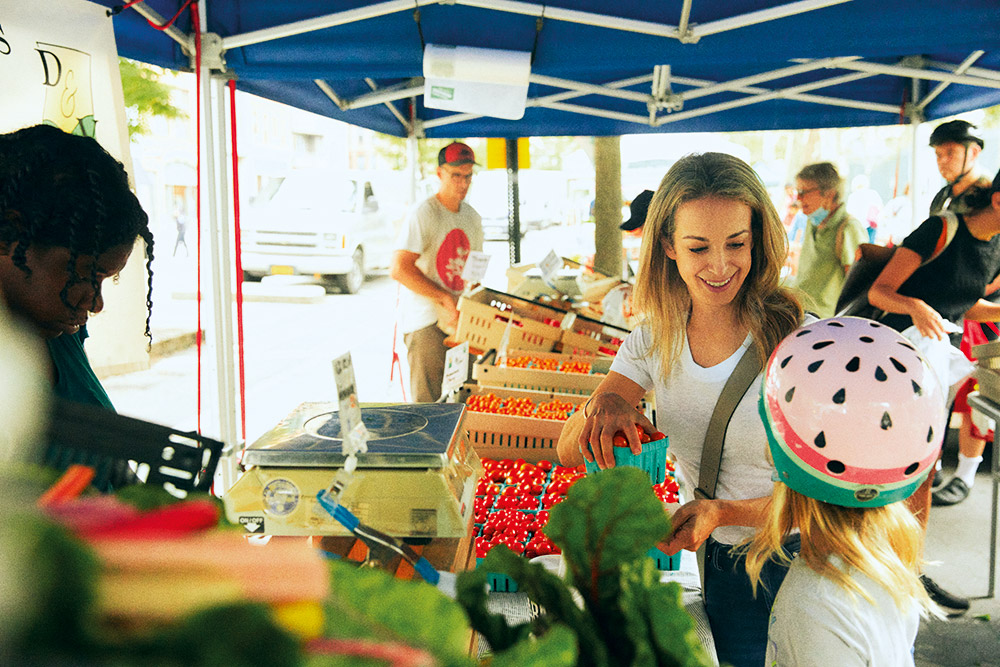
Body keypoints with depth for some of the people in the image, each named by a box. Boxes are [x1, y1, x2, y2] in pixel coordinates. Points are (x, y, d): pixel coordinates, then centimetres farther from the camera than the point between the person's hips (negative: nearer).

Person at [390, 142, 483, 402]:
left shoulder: (473, 217, 12)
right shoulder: (422, 215, -11)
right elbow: (399, 269, -20)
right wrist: (445, 298, -22)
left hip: (461, 319, 7)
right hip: (426, 322, -6)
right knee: (427, 403, -3)